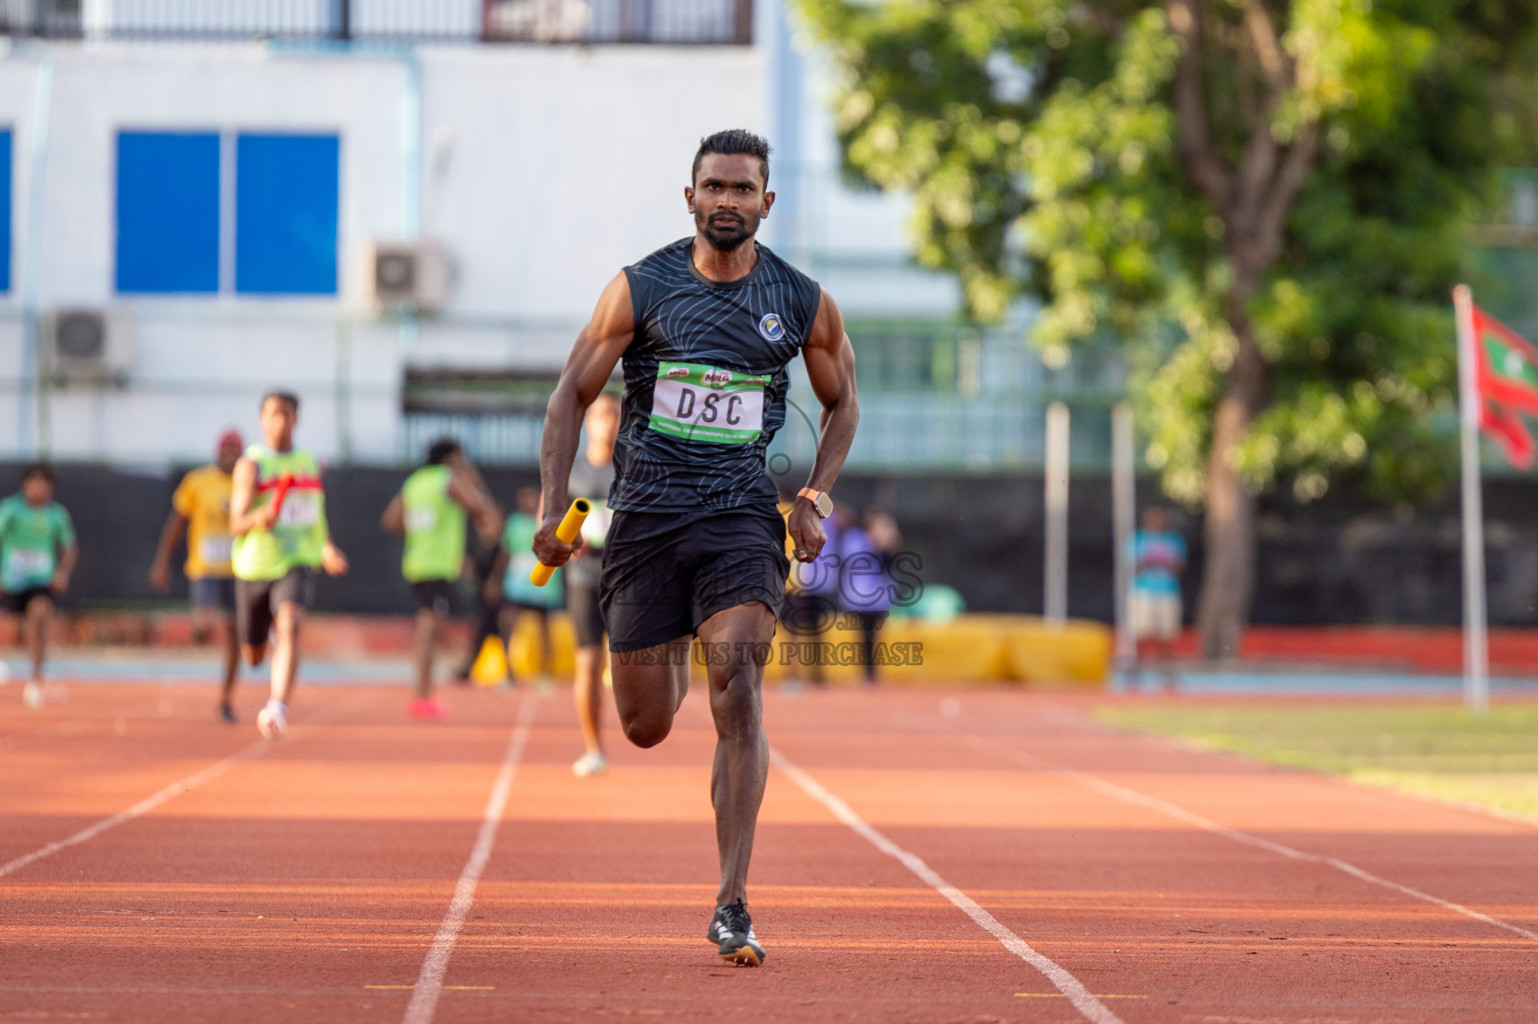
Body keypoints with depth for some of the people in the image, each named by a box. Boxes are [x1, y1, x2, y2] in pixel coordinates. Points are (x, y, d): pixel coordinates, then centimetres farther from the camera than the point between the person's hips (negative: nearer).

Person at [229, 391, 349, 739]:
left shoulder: (310, 463, 10)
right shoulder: (251, 465, -5)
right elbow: (236, 525, -14)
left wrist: (327, 549, 7)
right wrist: (258, 518, -36)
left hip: (298, 563, 1)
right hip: (255, 565, -1)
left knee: (289, 626, -28)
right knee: (253, 657, 13)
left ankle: (277, 709, -38)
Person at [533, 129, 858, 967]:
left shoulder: (804, 304, 3)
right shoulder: (640, 290, -1)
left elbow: (842, 403, 18)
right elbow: (573, 394, 4)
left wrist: (816, 499, 4)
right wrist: (553, 506, -6)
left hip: (742, 518, 0)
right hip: (645, 515, 1)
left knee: (738, 691, -20)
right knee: (646, 730, 6)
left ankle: (731, 906, -19)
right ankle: (670, 657, 47)